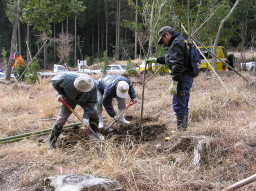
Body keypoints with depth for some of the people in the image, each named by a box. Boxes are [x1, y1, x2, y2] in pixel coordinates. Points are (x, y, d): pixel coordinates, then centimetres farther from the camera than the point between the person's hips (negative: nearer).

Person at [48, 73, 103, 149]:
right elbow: (55, 81, -21)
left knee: (93, 113, -8)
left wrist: (86, 116, -34)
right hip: (69, 99, -2)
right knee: (62, 117, -9)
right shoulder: (69, 80, -41)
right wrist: (60, 93, -22)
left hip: (84, 100, 2)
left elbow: (92, 102, -27)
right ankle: (52, 141, 1)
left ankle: (96, 132, 18)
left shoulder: (93, 86, -36)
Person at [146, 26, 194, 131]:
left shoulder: (176, 43, -14)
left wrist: (174, 82, -24)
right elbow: (169, 58, 33)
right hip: (187, 77, 11)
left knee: (178, 105, -7)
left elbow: (177, 64, -23)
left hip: (182, 78, -11)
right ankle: (184, 128, 24)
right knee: (184, 105, 16)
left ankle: (180, 130, -4)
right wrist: (156, 60, 30)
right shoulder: (180, 41, 20)